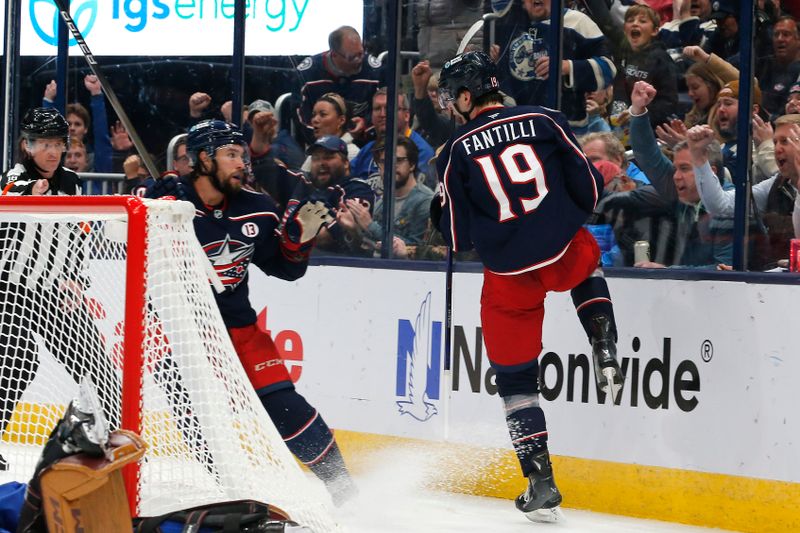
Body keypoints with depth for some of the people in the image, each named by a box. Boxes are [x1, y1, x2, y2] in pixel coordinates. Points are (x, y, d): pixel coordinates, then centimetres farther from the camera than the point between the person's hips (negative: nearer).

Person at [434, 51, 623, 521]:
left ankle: (542, 483, 7)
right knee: (589, 263, 38)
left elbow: (458, 238, 1)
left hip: (509, 275, -1)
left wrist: (441, 211, 22)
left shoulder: (456, 153, -1)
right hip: (567, 254, 1)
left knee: (515, 375, 13)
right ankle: (606, 355, 15)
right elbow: (589, 187, 2)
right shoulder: (544, 121, 1)